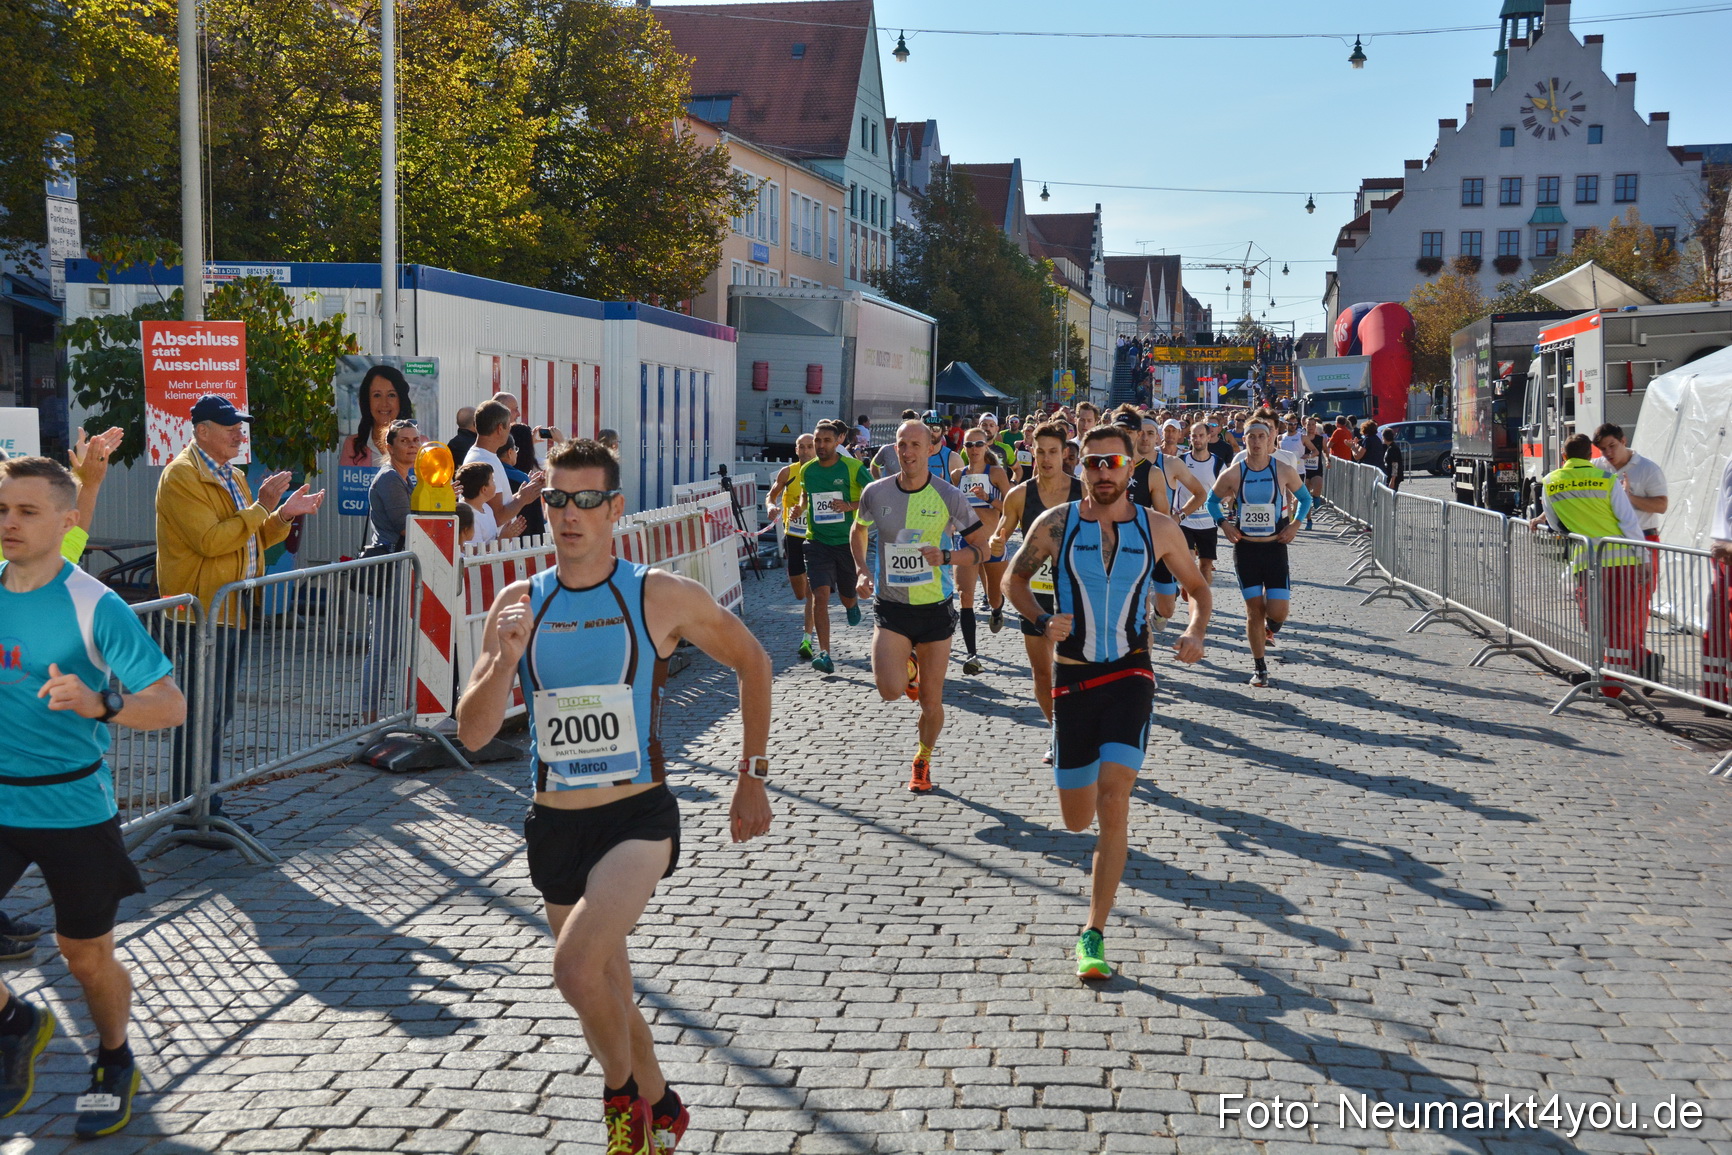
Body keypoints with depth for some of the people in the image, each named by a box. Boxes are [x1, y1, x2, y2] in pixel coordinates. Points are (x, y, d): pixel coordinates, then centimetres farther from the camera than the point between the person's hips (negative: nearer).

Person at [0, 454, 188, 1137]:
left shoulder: (95, 607, -14)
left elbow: (171, 705, -18)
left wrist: (102, 705, -34)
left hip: (73, 806, -3)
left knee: (87, 956, 9)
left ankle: (114, 1063, 38)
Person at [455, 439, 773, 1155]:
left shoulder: (662, 598, -7)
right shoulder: (518, 605, 1)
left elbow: (751, 663, 8)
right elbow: (473, 734, -2)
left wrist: (752, 778, 8)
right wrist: (506, 659, -21)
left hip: (639, 818, -4)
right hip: (555, 825, 4)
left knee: (577, 968, -26)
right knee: (605, 995, 16)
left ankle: (624, 1092, 3)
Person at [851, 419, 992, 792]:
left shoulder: (948, 496, -8)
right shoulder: (876, 493, -3)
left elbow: (982, 549, -2)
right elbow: (858, 531, 18)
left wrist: (947, 556, -20)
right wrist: (862, 570, 2)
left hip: (936, 607, -1)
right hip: (891, 607, 1)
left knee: (931, 701, 6)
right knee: (890, 691, -18)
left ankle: (923, 761, 34)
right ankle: (908, 666, 19)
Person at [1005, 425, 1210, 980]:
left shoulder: (1158, 529, 1)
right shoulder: (1055, 524, -1)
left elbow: (1197, 587, 14)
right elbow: (1016, 577, 11)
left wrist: (1195, 632, -7)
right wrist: (1042, 621, -9)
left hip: (1131, 674, -1)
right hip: (1072, 677, 1)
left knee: (1113, 802, -17)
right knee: (1076, 820, 7)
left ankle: (1094, 935, -8)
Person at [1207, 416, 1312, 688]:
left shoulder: (1284, 471, -3)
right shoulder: (1233, 474, -4)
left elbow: (1305, 498, 12)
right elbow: (1212, 500, 10)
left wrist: (1295, 524, -2)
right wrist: (1223, 524, -5)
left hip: (1275, 547, 0)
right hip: (1245, 548, 0)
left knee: (1278, 610, -8)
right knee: (1254, 608, 0)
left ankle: (1270, 627, 31)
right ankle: (1259, 667, 14)